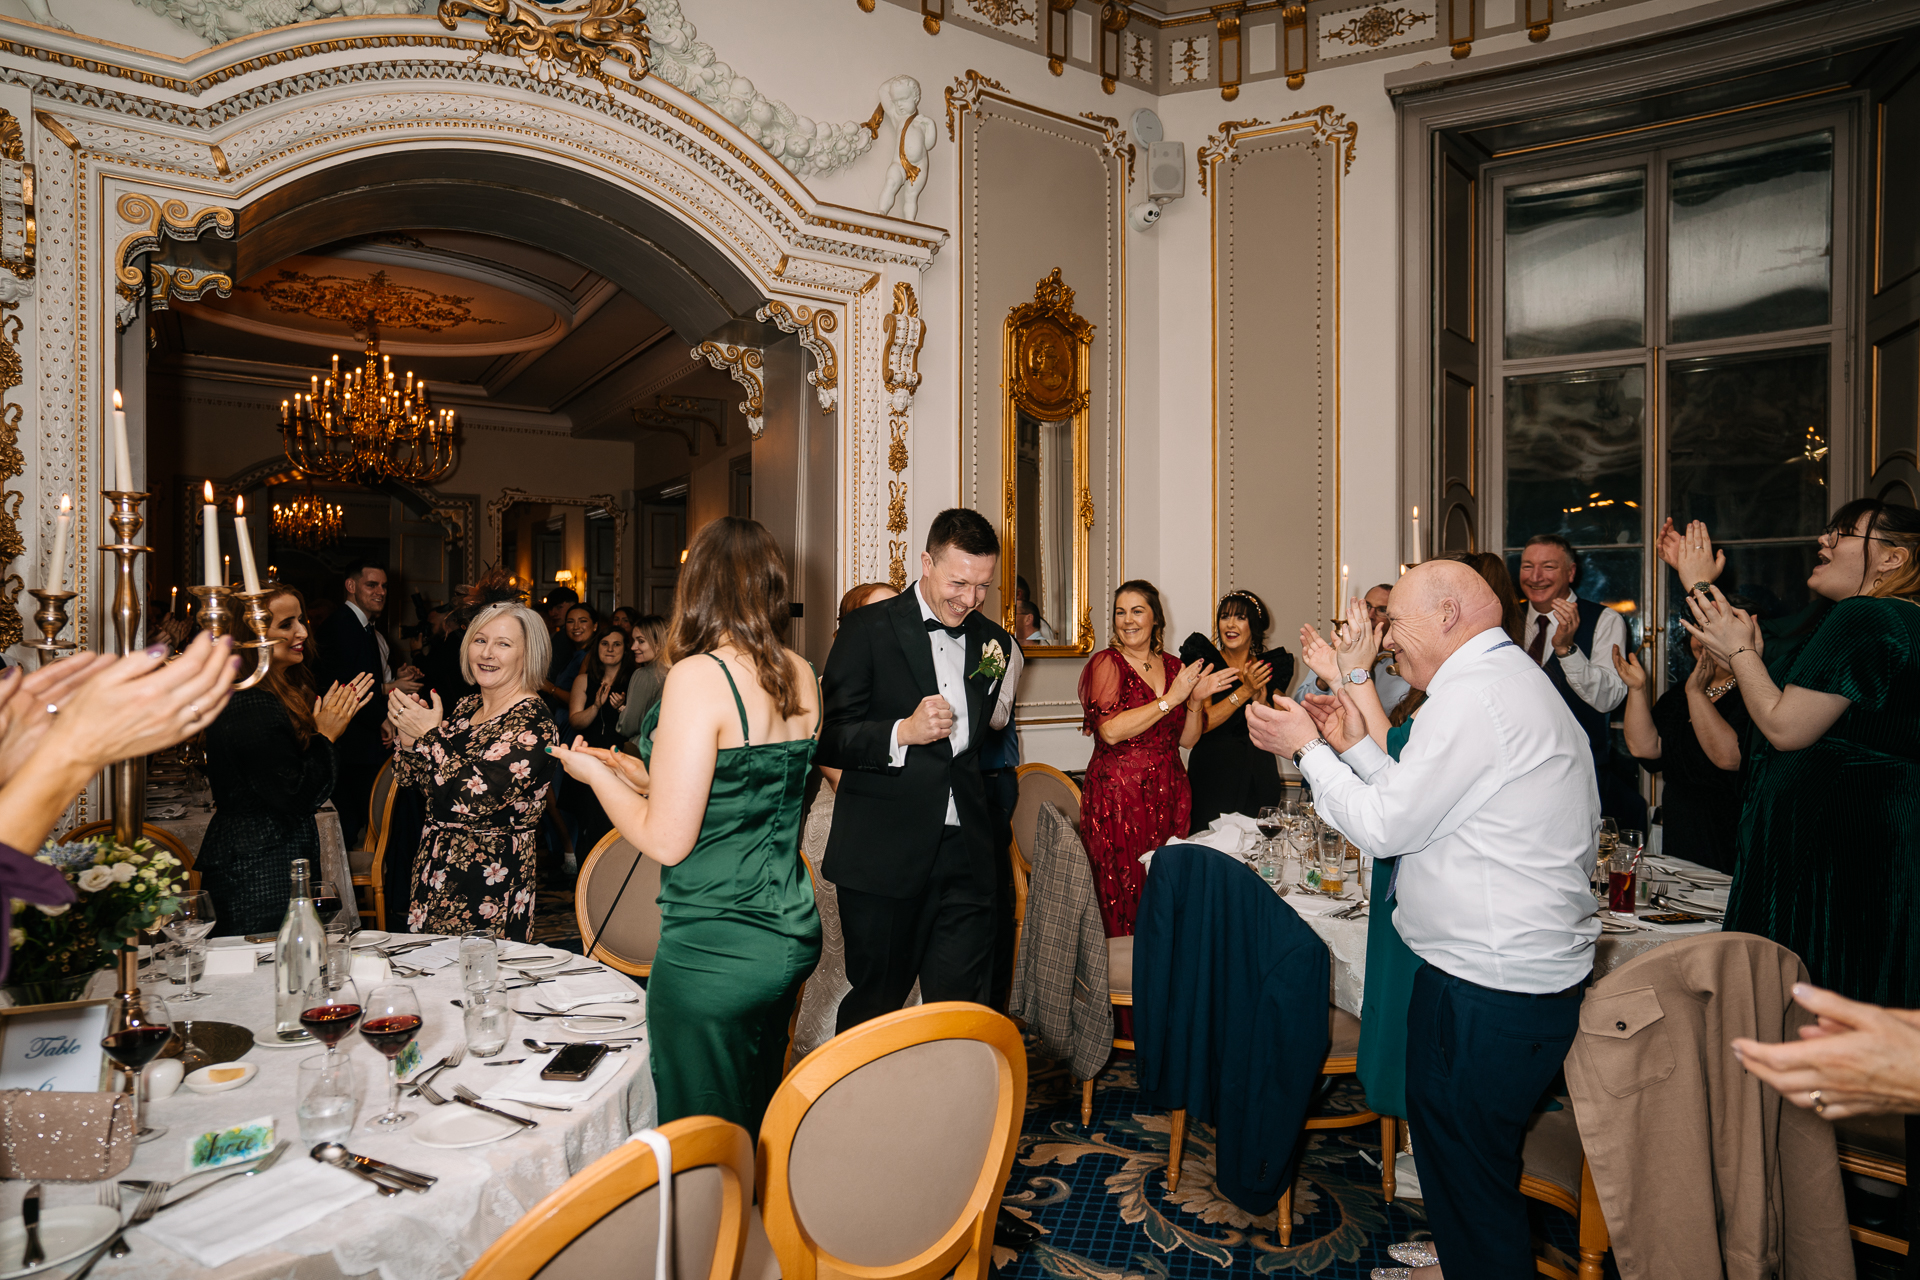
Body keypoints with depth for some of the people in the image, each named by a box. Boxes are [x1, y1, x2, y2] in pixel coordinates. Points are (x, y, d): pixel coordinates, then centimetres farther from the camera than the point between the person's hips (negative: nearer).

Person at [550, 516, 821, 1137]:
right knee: (756, 1129, 24)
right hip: (792, 935, 8)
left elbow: (667, 841, -17)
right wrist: (629, 770, 21)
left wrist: (596, 775, 0)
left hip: (713, 951, -7)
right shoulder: (801, 677, 3)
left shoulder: (699, 676, -18)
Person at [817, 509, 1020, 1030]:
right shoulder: (868, 629, -4)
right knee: (874, 1007, 10)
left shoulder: (994, 643, 11)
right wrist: (902, 733, -21)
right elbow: (827, 739, -9)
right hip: (882, 856, -3)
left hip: (964, 856, 4)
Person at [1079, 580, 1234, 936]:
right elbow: (1111, 731, -18)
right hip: (1118, 796, -5)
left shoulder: (1174, 666, 12)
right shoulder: (1106, 663, -3)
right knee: (1123, 903, -3)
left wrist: (1196, 700, -5)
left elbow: (1188, 739, 12)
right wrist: (1171, 698, -15)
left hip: (1169, 794, 5)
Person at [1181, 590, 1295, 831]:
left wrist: (1259, 696, -14)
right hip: (1212, 774, -3)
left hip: (1258, 777, 3)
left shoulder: (1272, 665, 8)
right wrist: (1244, 691, -17)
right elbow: (1201, 723, -13)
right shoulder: (1205, 661, -2)